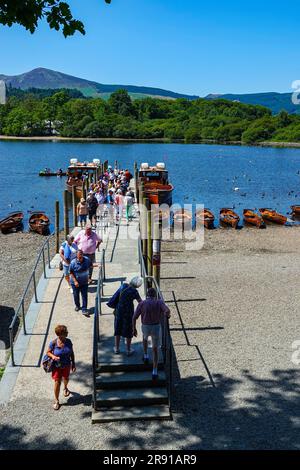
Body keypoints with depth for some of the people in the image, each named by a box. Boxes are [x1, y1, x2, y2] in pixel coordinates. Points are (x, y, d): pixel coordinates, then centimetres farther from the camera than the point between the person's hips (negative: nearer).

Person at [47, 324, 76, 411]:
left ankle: (65, 388, 60)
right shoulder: (53, 343, -22)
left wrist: (73, 364, 0)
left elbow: (72, 353, -2)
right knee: (57, 382, 0)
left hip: (66, 365, 3)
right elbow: (48, 352, -8)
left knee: (66, 379, 24)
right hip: (57, 366, -3)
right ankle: (57, 401, 18)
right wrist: (53, 356, -28)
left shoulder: (68, 341, -14)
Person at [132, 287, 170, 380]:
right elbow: (167, 311, -26)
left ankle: (146, 356, 41)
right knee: (155, 350, 12)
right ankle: (154, 372, 4)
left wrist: (134, 329, 7)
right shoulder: (159, 302, -7)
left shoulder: (142, 303, -4)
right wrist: (167, 315, -4)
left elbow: (134, 317, -4)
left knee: (145, 337, 39)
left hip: (145, 327, 1)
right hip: (156, 328, -1)